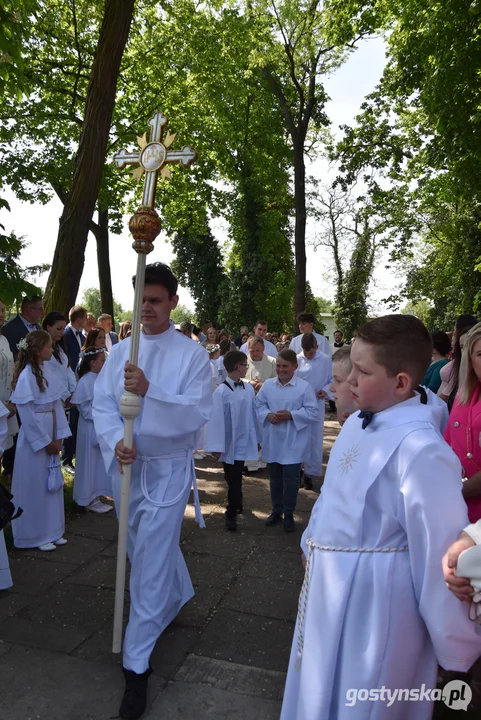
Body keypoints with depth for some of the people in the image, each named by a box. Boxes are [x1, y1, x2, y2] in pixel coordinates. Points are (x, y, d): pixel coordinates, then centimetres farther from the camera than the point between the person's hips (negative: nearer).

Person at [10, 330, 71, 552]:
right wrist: (44, 442, -12)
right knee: (35, 488, 5)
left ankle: (50, 532, 28)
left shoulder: (48, 372, 4)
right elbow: (27, 414, -17)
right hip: (33, 439, -7)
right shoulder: (26, 376, -17)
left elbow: (57, 405, 5)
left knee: (51, 484, 15)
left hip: (49, 436, 7)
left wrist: (57, 437, 1)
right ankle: (34, 536, 21)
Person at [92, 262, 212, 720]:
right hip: (126, 466, 5)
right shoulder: (120, 351, 4)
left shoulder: (192, 354, -9)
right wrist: (115, 441, -20)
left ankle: (136, 665, 15)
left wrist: (149, 391, -32)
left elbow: (197, 412, -19)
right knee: (148, 549, 24)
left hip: (168, 469, -5)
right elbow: (102, 403, -1)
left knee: (151, 563, -1)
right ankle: (178, 597, 54)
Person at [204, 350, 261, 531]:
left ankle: (232, 514, 29)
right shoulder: (221, 392, -17)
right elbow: (216, 420, -16)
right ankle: (236, 507, 25)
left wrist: (257, 438, 12)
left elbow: (253, 414, 7)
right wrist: (216, 446, -15)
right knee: (233, 480, 8)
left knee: (235, 479, 15)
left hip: (242, 442, 5)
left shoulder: (248, 389, 0)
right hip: (228, 443, -4)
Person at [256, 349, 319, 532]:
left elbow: (313, 413, -10)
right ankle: (276, 511, 33)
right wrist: (267, 415, -13)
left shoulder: (304, 387, -10)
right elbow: (258, 405, 7)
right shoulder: (267, 385, 1)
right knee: (275, 478, 17)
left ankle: (289, 514, 20)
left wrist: (291, 415, -19)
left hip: (293, 443, -4)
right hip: (272, 442, 4)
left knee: (290, 479, 2)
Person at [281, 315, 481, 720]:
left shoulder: (420, 450, -29)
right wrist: (312, 542, 22)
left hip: (373, 597, -8)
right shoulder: (358, 423, -3)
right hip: (330, 584, 8)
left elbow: (440, 550, -22)